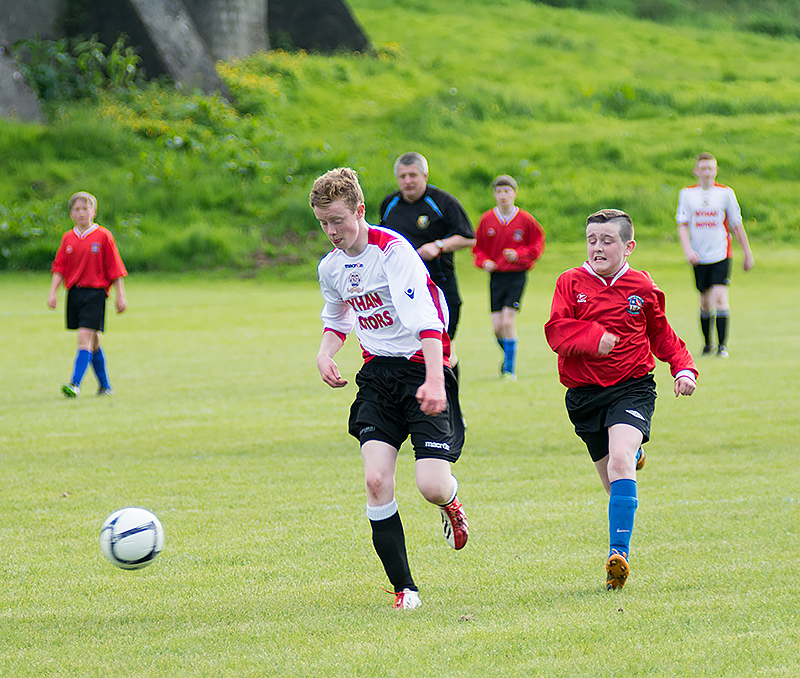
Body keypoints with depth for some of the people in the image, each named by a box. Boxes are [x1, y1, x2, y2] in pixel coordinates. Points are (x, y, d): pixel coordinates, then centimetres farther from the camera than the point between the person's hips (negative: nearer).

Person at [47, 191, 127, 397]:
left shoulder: (103, 236, -3)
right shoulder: (68, 238, 9)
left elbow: (115, 269, -1)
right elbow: (59, 268, 10)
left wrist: (120, 295, -2)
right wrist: (53, 293, -1)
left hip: (95, 293, -5)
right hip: (74, 293, 5)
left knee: (85, 339, -15)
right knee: (93, 342, 13)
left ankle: (75, 384, -21)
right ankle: (104, 386, 23)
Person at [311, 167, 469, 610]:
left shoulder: (394, 251, -16)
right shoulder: (331, 266, 8)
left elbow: (427, 321, -25)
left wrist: (434, 381, -37)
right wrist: (324, 354, 6)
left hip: (422, 368, -6)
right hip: (377, 374, 6)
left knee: (431, 485, -15)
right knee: (376, 480, -13)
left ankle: (451, 504, 25)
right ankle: (403, 588, -3)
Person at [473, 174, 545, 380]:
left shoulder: (525, 220, -4)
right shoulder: (487, 220, 2)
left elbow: (538, 245, 4)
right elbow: (477, 247, 12)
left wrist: (519, 255, -12)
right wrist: (484, 261, -8)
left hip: (517, 276, -3)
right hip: (495, 276, 3)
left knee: (508, 322, -14)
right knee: (497, 327, -1)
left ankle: (510, 369, -4)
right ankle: (508, 355, 29)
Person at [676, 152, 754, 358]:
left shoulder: (726, 193, -1)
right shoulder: (687, 194, 2)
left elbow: (737, 225, 6)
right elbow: (682, 225, -1)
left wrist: (747, 253, 8)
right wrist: (688, 249, -17)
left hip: (721, 255, -2)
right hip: (699, 257, 2)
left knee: (720, 298, -15)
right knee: (705, 302, 9)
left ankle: (722, 346, -12)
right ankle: (707, 344, 25)